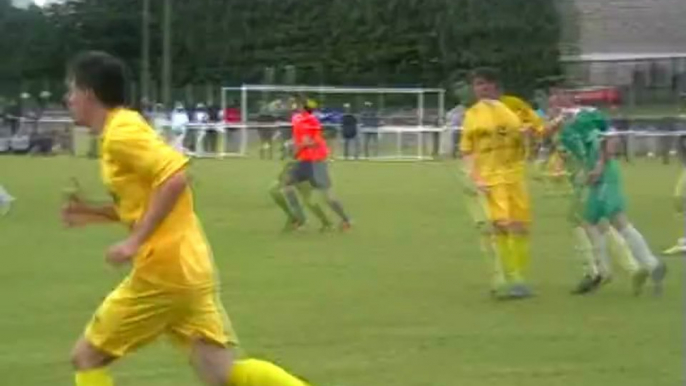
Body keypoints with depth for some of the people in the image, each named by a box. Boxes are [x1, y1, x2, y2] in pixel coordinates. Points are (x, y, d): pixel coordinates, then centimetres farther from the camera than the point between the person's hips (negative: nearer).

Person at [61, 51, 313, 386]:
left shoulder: (120, 133, -12)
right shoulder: (125, 128, 18)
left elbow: (175, 178, -25)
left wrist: (135, 241, -22)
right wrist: (93, 212, 16)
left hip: (165, 269, -9)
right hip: (187, 266, 9)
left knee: (86, 357, 4)